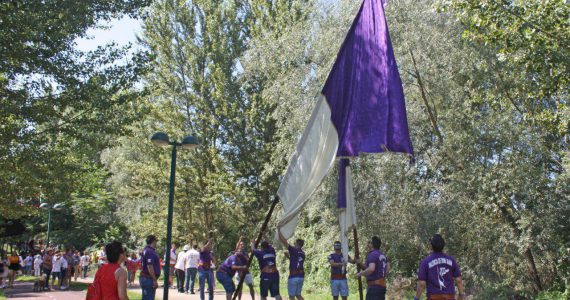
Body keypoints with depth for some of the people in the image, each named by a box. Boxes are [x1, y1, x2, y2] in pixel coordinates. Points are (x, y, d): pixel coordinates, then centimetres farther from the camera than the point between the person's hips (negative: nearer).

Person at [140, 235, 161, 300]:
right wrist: (155, 280, -22)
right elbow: (149, 266, -25)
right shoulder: (150, 251, -18)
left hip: (144, 277, 11)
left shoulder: (146, 250, 15)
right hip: (149, 279, -11)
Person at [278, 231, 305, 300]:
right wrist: (289, 256, 26)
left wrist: (279, 231, 2)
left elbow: (284, 241, -8)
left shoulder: (294, 250, -8)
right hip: (301, 276, 7)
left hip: (293, 276, -7)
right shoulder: (303, 253, 13)